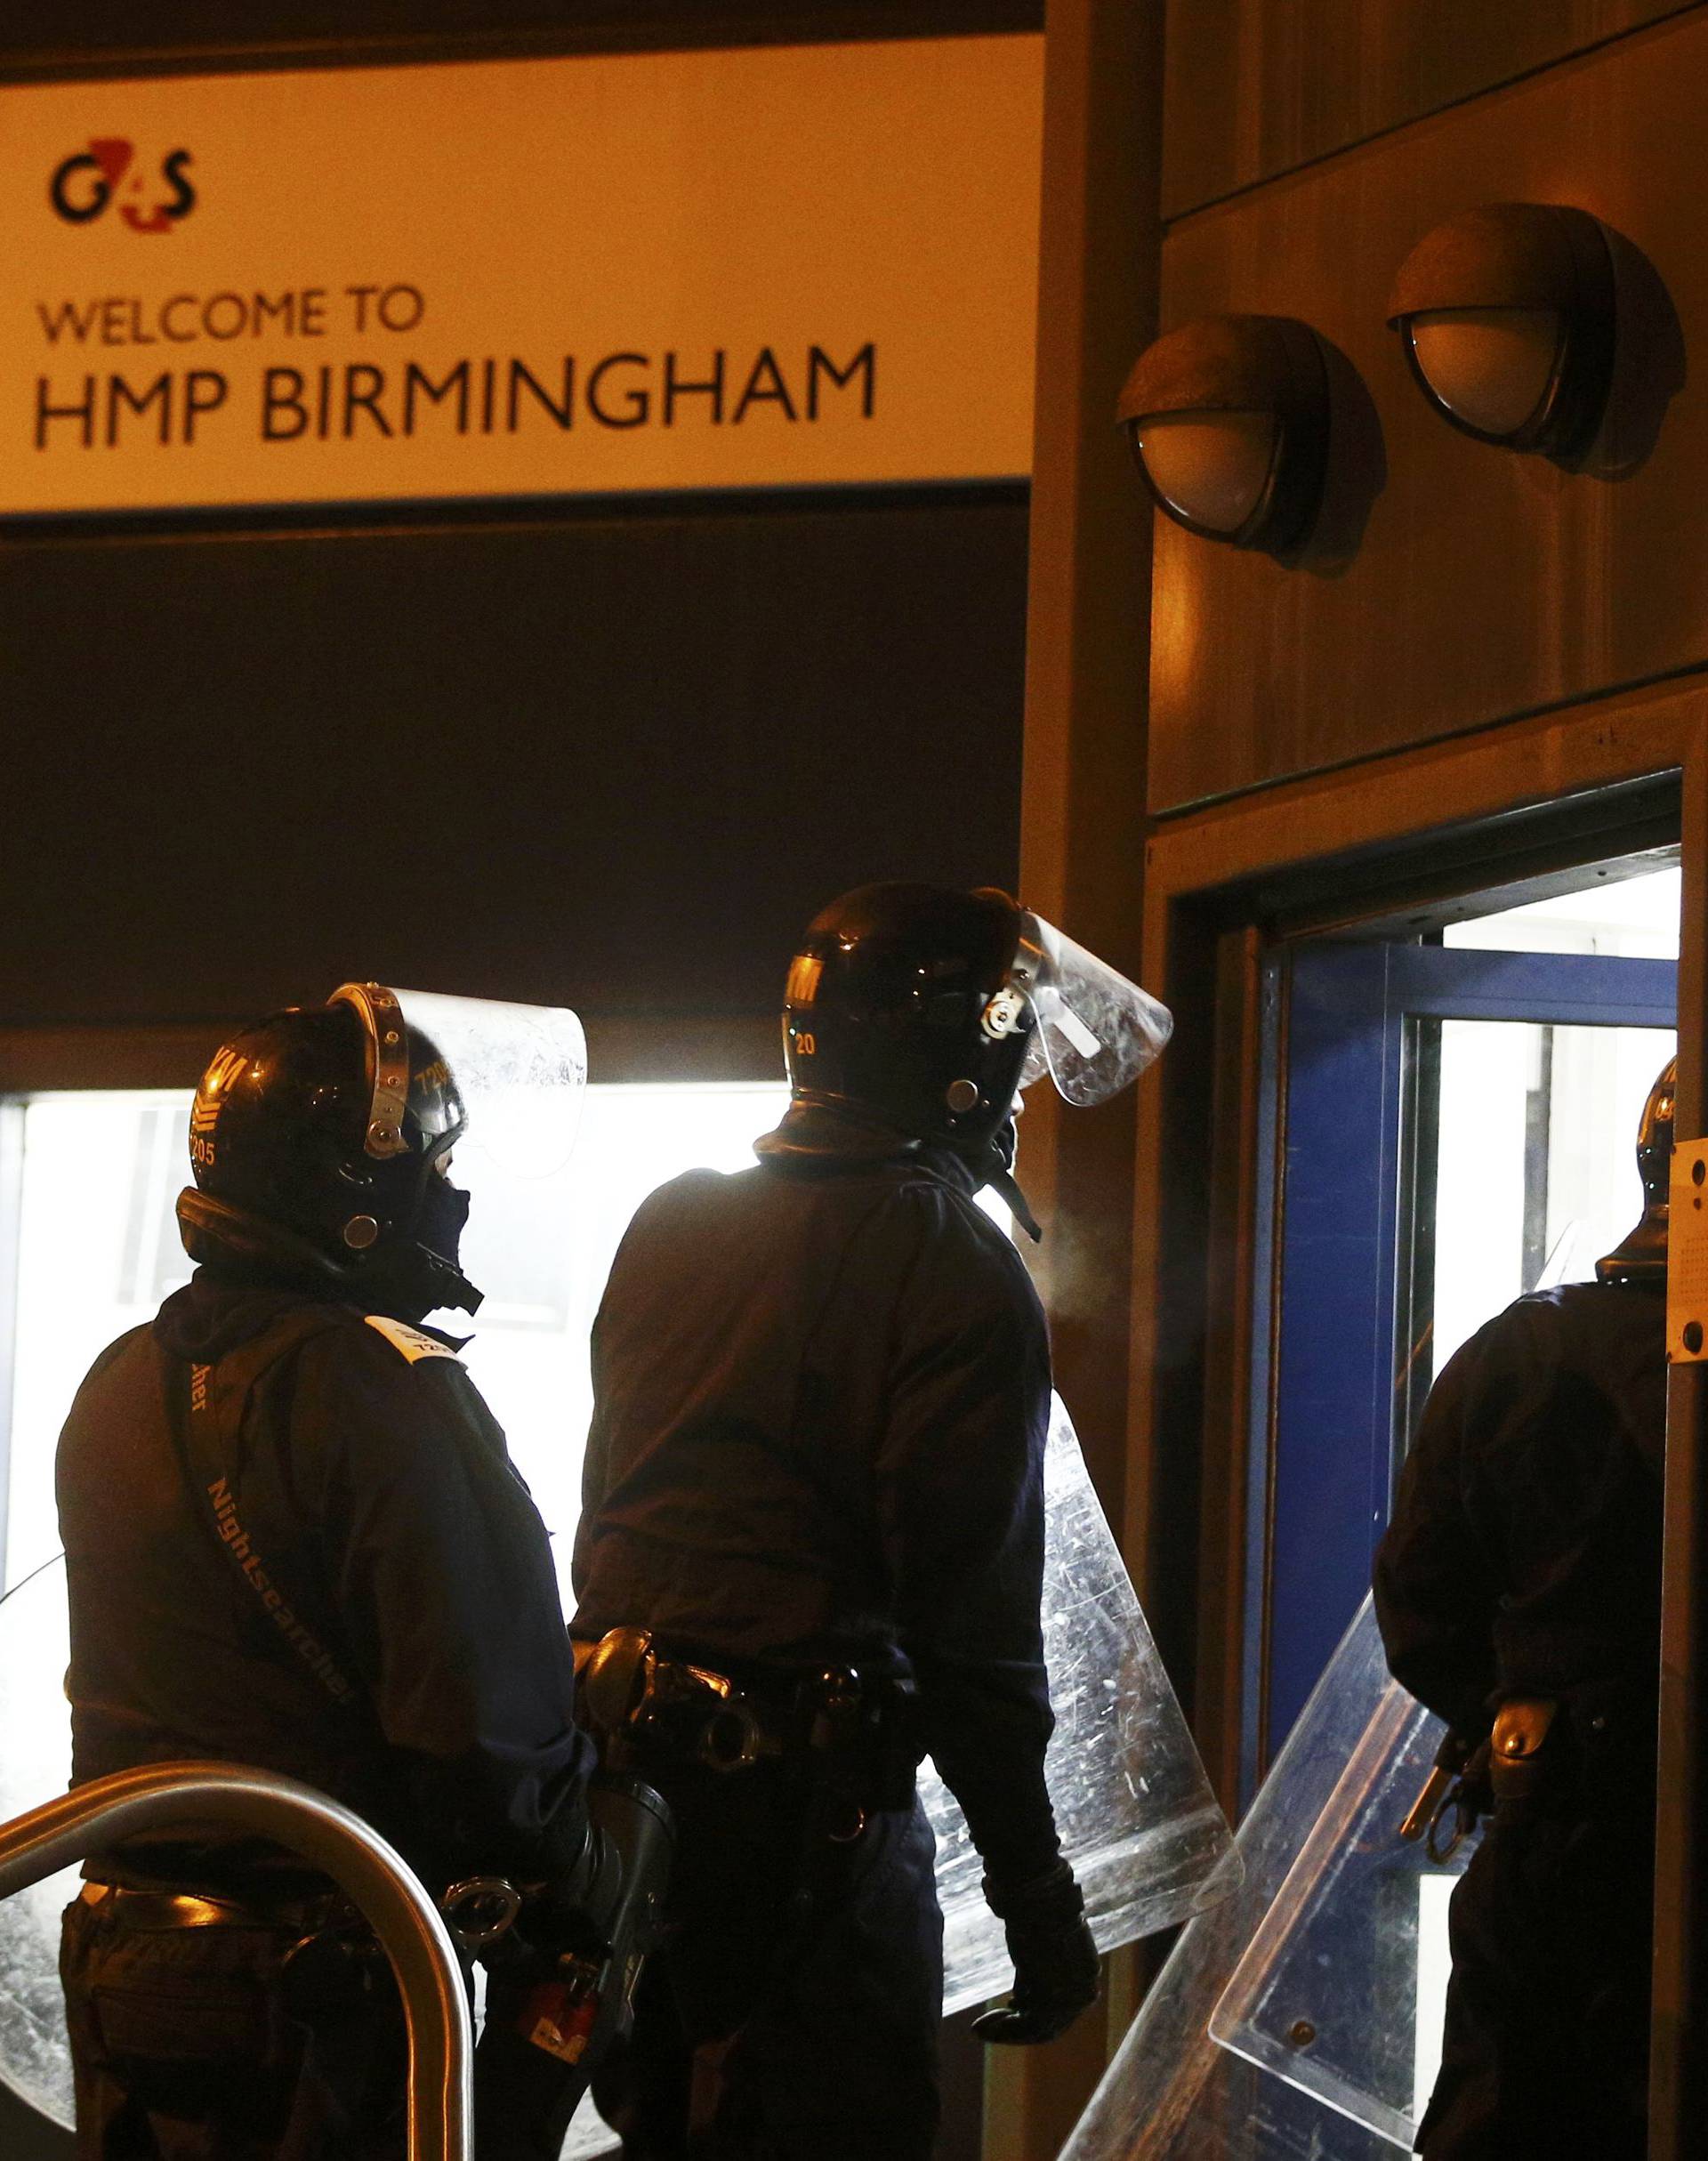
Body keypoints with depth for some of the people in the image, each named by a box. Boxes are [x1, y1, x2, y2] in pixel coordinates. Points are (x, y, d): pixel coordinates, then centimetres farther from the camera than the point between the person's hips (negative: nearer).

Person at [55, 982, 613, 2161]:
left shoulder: (120, 1388, 8)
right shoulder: (393, 1399, -19)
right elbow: (493, 1741, -23)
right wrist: (589, 1868, -4)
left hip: (121, 1969, 8)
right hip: (325, 2008, -8)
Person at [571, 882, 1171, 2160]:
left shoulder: (670, 1225, 10)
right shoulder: (959, 1276, -12)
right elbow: (972, 1612, -14)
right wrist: (1036, 1893, -10)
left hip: (628, 1763, 8)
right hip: (806, 1802, -8)